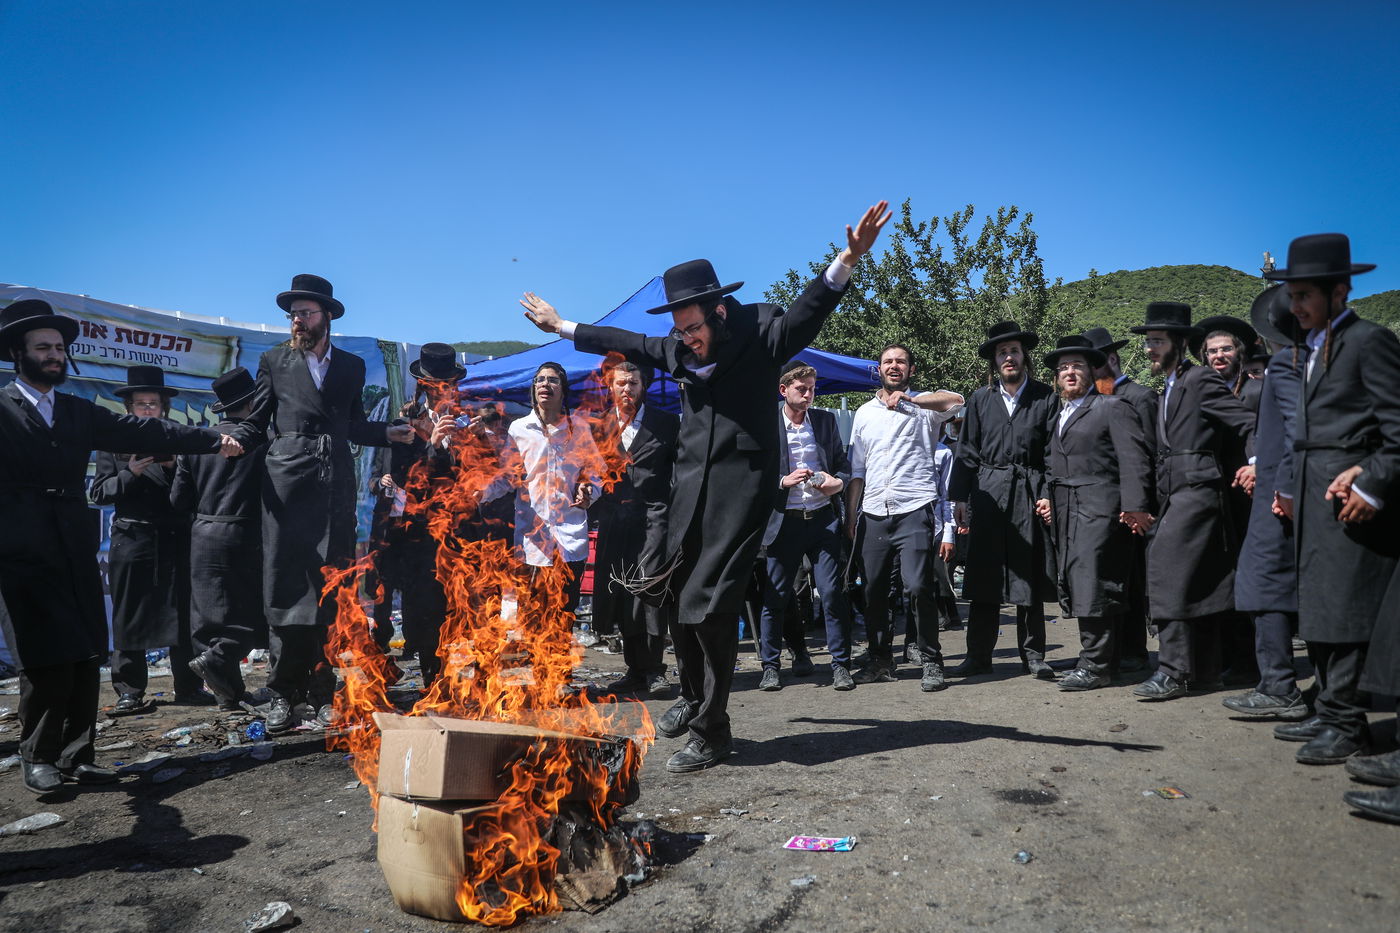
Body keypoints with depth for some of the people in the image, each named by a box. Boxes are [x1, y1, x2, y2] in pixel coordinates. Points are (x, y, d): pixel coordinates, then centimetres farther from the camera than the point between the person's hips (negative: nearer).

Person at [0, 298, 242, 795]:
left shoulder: (80, 413, 15)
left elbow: (142, 432, 5)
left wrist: (212, 439, -5)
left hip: (76, 553, 4)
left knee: (86, 660, 4)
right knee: (46, 662, -5)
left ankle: (75, 755, 15)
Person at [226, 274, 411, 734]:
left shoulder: (352, 366, 17)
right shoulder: (274, 361, 12)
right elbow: (256, 422, 8)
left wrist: (391, 433, 3)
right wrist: (231, 440, -12)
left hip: (335, 487, 2)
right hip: (287, 484, -1)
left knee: (330, 590, 1)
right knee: (286, 589, -2)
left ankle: (323, 691, 9)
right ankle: (283, 694, 7)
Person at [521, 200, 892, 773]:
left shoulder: (762, 336, -4)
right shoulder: (678, 350, 9)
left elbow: (810, 310, -18)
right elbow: (624, 343, 22)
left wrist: (848, 260, -34)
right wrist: (562, 327, 31)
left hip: (741, 490, -6)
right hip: (690, 489, 6)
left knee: (710, 605, -8)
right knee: (683, 597, 12)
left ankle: (710, 732, 6)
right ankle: (693, 697, 35)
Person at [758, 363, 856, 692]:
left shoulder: (826, 420, 11)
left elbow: (843, 464, 15)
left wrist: (838, 482, -7)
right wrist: (783, 481, -16)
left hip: (823, 519, 2)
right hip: (784, 522, -2)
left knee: (833, 593, -1)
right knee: (775, 597, 3)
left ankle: (841, 665, 10)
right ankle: (770, 666, 17)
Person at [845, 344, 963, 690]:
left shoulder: (924, 404, 7)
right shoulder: (864, 413, 18)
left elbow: (956, 401, -17)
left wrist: (909, 399, -21)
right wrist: (850, 518, 14)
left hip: (915, 510, -4)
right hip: (873, 515, 4)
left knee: (918, 586, -13)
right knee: (874, 590, 7)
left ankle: (931, 662, 0)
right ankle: (881, 661, 20)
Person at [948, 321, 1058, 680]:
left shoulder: (1045, 397, 4)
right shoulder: (980, 400, 10)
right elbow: (968, 452, 9)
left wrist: (1048, 495, -7)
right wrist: (960, 497, 3)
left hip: (1030, 495, -1)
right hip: (988, 493, 2)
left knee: (1030, 577, 4)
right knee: (984, 579, 4)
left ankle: (1032, 655, 15)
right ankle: (979, 655, 12)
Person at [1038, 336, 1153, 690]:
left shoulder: (1112, 407, 1)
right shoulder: (1058, 416, 22)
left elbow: (1133, 459, -8)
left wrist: (1134, 507, -17)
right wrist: (1050, 500, 10)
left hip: (1098, 510, -7)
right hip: (1065, 513, 7)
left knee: (1092, 584, -11)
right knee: (1075, 585, 5)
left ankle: (1095, 665, -6)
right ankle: (1094, 660, 12)